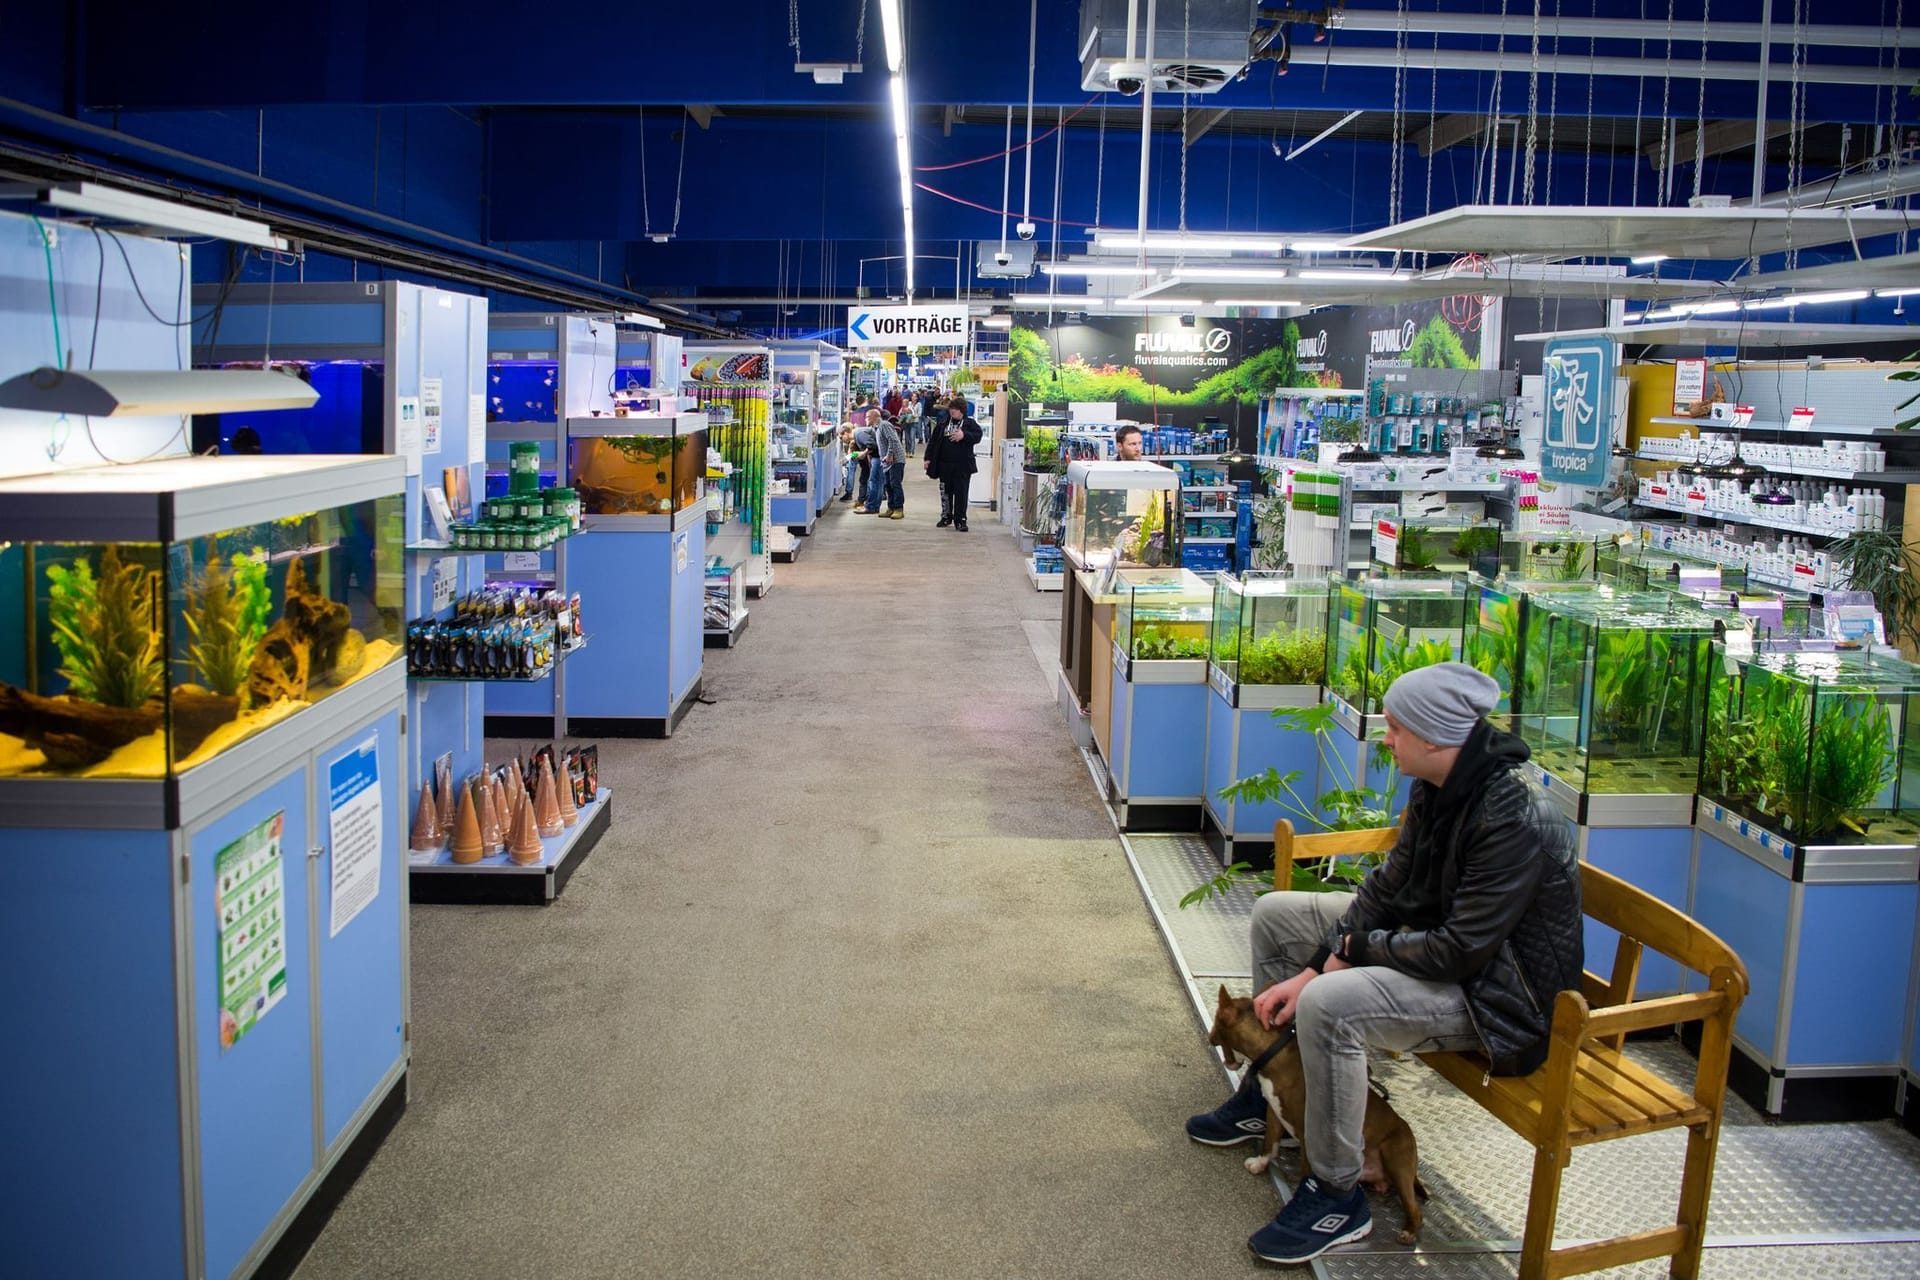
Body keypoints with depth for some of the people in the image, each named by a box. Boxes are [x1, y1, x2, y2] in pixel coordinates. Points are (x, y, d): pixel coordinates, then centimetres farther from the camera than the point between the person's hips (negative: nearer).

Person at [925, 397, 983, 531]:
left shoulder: (970, 424, 2)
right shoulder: (943, 424, 10)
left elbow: (977, 436, -13)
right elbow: (933, 442, 10)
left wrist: (964, 435, -27)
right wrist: (928, 458, 3)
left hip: (962, 466, -3)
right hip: (944, 464, 3)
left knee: (961, 493, -3)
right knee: (945, 492, 12)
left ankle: (960, 520, 3)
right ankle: (946, 516, 26)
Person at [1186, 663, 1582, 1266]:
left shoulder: (1515, 818, -31)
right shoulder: (1436, 787, -4)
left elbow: (1459, 950, -30)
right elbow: (1388, 885, 2)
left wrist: (1356, 948, -15)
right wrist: (1312, 969, -6)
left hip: (1499, 988, -10)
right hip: (1434, 932, 10)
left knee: (1329, 1006, -32)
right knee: (1275, 914, 11)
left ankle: (1337, 1197, -12)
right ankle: (1267, 1091, 25)